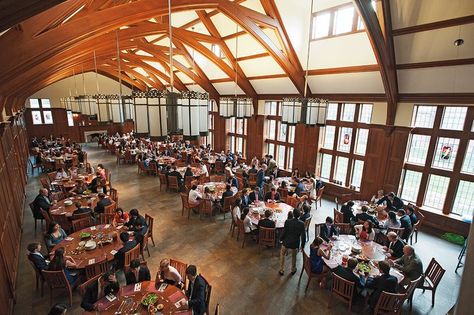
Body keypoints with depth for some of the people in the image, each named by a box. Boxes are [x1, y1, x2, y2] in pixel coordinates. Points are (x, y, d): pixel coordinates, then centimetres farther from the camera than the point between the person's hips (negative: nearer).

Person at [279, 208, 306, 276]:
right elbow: (303, 236, -10)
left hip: (286, 242, -1)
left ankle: (281, 270, 31)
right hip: (295, 244, 1)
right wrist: (302, 245, 4)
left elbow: (284, 232, -14)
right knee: (294, 256, 27)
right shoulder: (302, 224, -16)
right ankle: (293, 270, 45)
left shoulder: (287, 222, -21)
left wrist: (280, 239, 5)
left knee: (282, 254, 24)